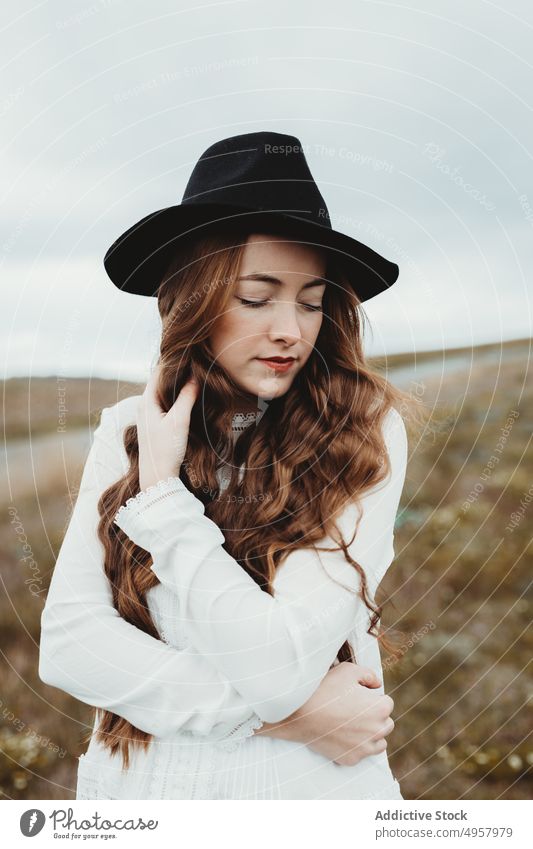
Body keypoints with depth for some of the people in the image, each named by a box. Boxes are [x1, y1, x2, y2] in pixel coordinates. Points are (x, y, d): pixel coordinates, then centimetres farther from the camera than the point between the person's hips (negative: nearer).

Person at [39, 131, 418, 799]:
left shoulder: (364, 435, -16)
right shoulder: (126, 430, -6)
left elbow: (276, 666, -24)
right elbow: (66, 641, -12)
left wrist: (161, 492, -17)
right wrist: (274, 711, -19)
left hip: (313, 783, -2)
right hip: (137, 776, 3)